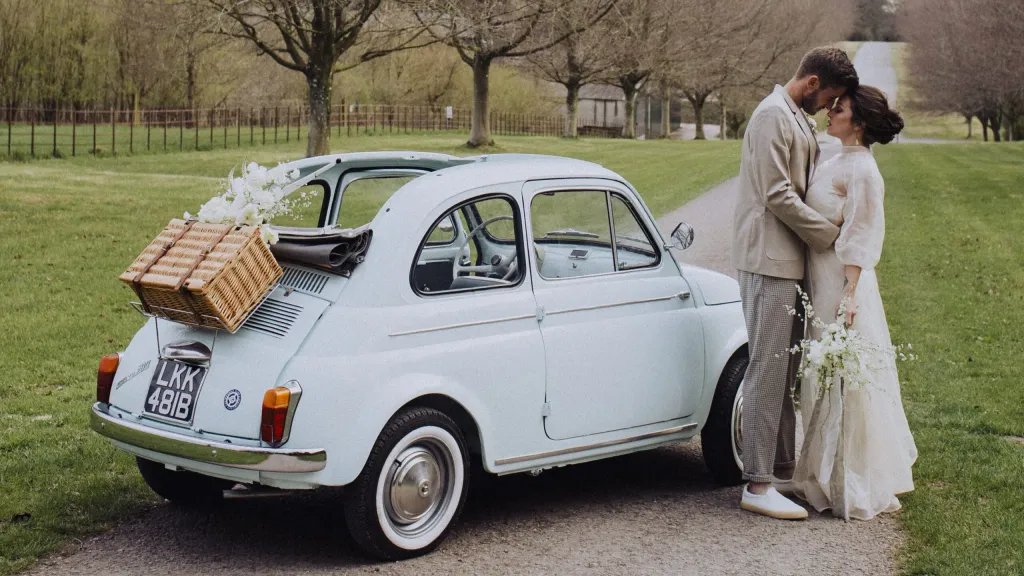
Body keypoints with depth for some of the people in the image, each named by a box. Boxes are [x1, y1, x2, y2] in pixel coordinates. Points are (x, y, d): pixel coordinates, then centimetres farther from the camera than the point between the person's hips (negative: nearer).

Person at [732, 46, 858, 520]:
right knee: (768, 369, -9)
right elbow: (777, 196, -19)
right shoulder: (773, 115, -13)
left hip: (790, 261, 10)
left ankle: (783, 468, 22)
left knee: (787, 371, 14)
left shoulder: (796, 119, 19)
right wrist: (831, 235, -12)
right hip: (770, 260, -10)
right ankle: (757, 485, -6)